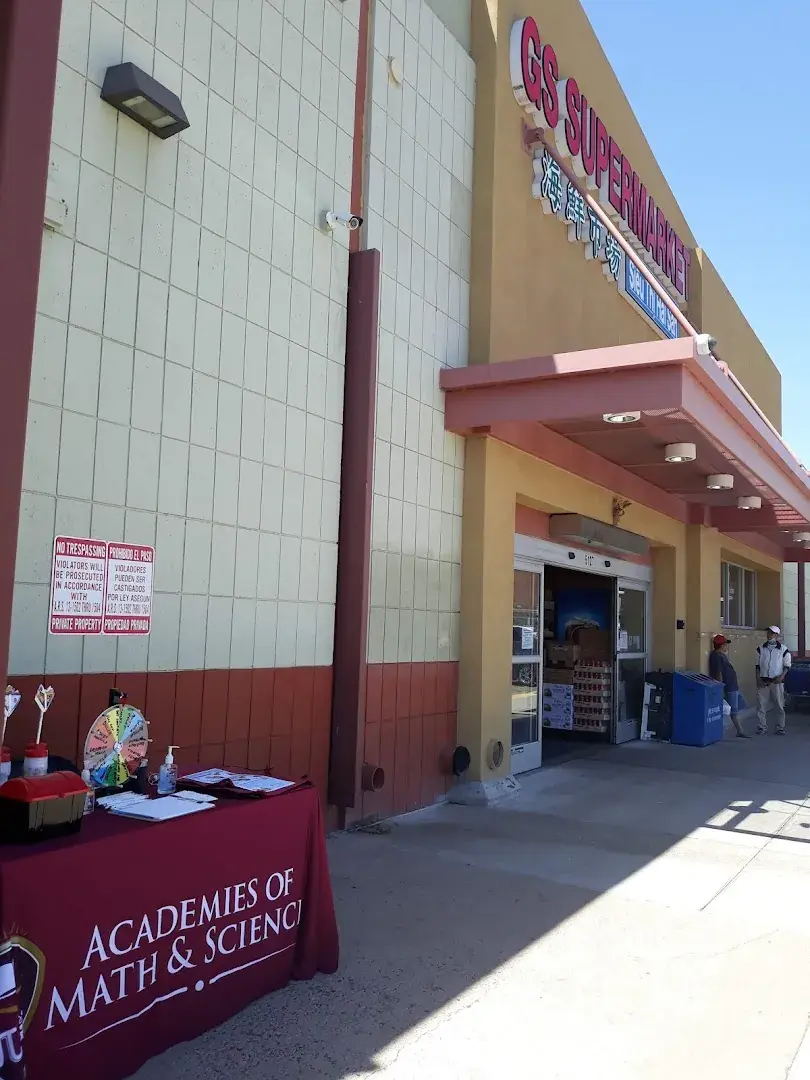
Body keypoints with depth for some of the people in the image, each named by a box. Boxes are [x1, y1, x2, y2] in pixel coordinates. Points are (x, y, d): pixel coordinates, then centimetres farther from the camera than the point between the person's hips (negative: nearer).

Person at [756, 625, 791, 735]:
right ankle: (762, 728, 8)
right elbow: (757, 665, 10)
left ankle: (780, 728, 14)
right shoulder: (761, 648, 7)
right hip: (763, 681, 2)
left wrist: (782, 676, -14)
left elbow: (787, 666, 2)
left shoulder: (783, 649, 0)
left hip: (777, 681, -2)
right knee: (761, 705, 1)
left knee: (779, 706, 3)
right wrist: (758, 678, 0)